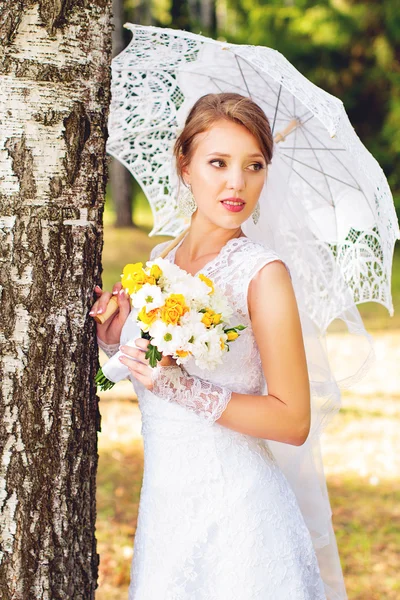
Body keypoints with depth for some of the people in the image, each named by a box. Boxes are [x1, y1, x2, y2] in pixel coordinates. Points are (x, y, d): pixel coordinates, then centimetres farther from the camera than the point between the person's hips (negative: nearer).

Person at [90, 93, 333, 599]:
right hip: (164, 503, 6)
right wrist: (117, 343, -2)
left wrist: (183, 387, -21)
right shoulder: (161, 260, 6)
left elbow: (293, 422, -15)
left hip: (234, 510, -6)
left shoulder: (262, 273, -13)